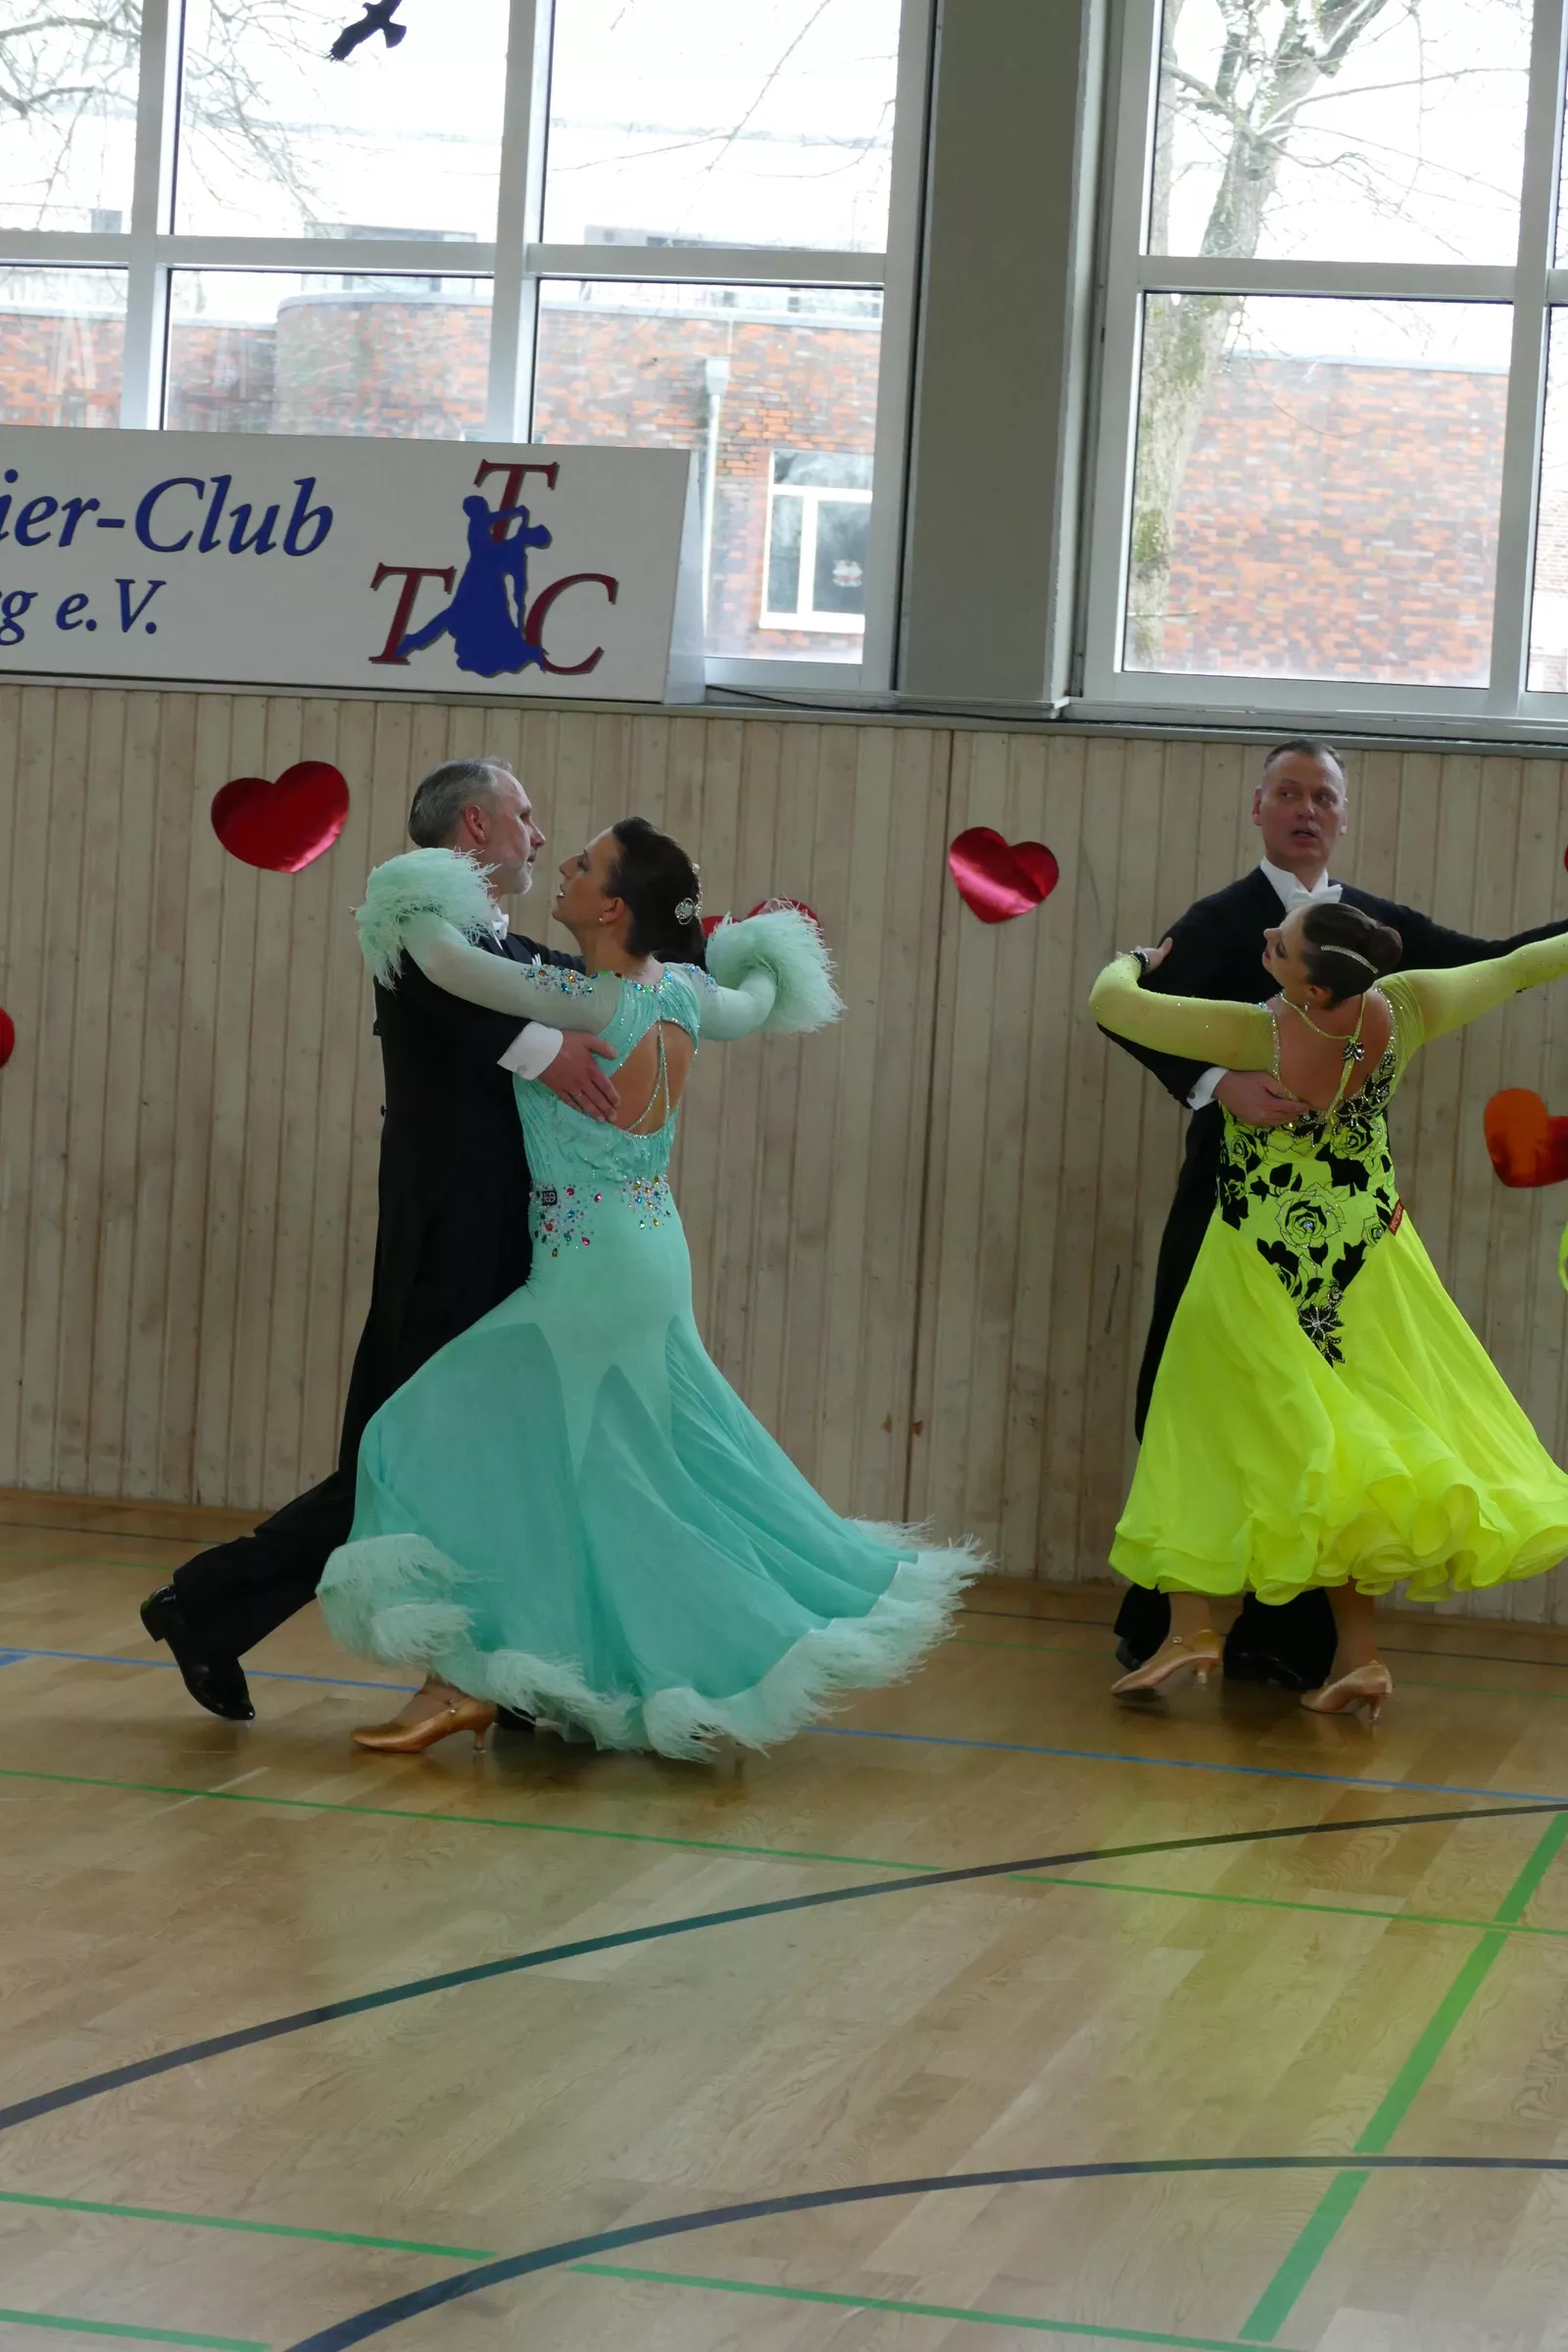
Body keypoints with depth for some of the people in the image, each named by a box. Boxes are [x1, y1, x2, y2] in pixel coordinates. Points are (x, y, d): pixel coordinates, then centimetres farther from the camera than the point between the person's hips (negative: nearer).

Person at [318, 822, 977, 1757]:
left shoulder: (586, 1005, -21)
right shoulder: (679, 996, 1)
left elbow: (447, 962, -26)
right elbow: (755, 1005, 23)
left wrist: (416, 906, -5)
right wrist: (776, 953, 42)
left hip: (588, 1266, -8)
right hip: (653, 1252, 8)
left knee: (455, 1433, -3)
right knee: (667, 1469, 18)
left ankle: (465, 1679, -5)